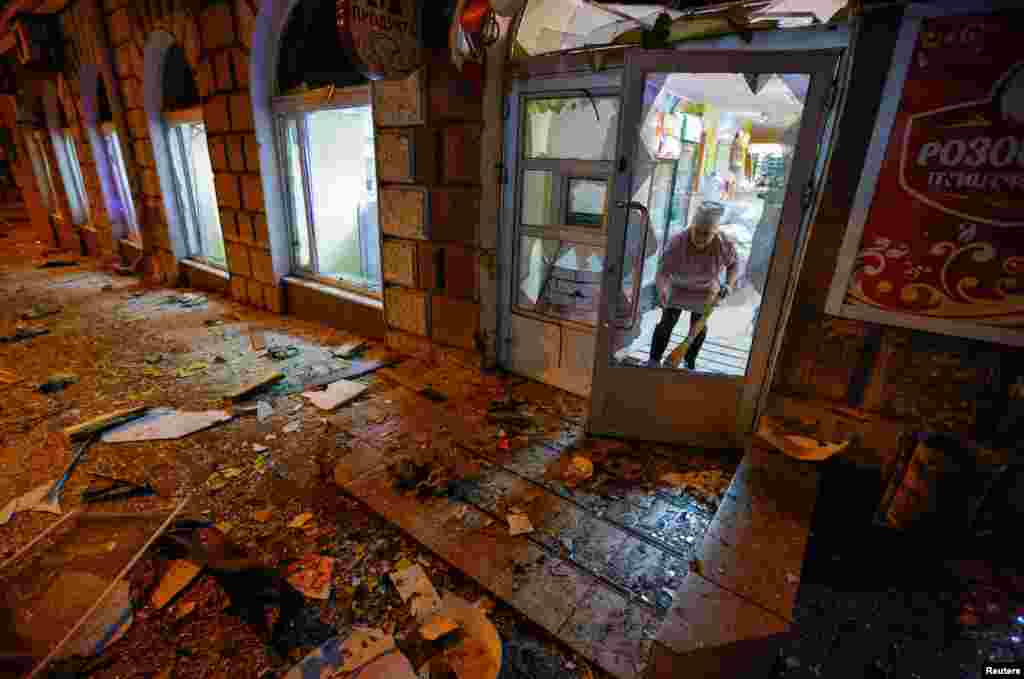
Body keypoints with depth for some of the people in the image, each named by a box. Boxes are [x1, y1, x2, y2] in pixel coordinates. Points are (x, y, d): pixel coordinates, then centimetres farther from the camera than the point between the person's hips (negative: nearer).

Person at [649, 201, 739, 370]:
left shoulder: (725, 245, -29)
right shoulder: (677, 242, -36)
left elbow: (734, 264, -7)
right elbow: (663, 272, -38)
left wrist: (729, 284, -23)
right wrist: (662, 291, -58)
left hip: (706, 293, 2)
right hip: (678, 288, -2)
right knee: (666, 324, 3)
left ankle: (690, 362, 40)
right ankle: (653, 360, 20)